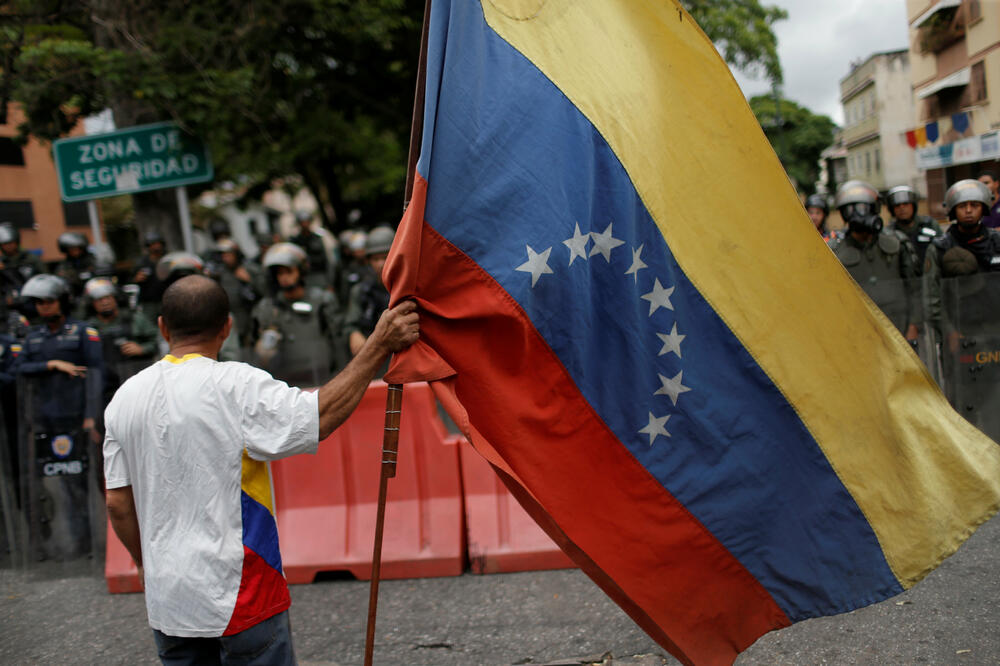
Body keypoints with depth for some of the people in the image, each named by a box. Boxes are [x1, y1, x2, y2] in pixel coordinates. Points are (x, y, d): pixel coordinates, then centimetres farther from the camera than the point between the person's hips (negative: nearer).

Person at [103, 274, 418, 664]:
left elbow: (118, 504, 6)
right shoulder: (236, 387, -16)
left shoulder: (125, 398, 3)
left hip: (166, 599, 6)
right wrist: (379, 345, -18)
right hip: (239, 595, -5)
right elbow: (320, 417, -22)